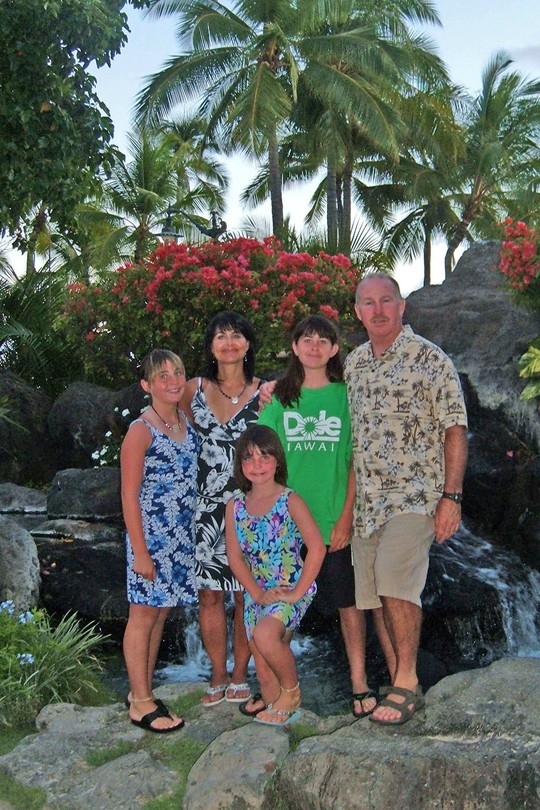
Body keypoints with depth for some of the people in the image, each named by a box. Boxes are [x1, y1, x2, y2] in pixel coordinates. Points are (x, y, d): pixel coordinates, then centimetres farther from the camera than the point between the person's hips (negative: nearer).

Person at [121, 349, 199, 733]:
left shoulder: (186, 420, 7)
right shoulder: (141, 431, -14)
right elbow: (129, 495, -14)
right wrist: (140, 552, -16)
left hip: (182, 535, 7)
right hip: (151, 534, -7)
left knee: (161, 612, 15)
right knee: (144, 614, 3)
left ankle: (143, 691, 28)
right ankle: (141, 703, 15)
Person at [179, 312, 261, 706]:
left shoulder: (263, 392, 3)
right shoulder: (195, 390, 7)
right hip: (206, 503, 2)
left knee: (247, 593, 4)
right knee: (209, 593, 5)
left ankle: (240, 675, 20)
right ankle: (218, 677, 20)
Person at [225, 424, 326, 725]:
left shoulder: (290, 501, -8)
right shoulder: (235, 507, 4)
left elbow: (317, 548, -15)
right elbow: (235, 556, 2)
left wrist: (297, 591, -17)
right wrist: (258, 593, -9)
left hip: (291, 590, -5)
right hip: (257, 594, 5)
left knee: (266, 635, -29)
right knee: (264, 672, 4)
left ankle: (292, 690, -4)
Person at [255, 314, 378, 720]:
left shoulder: (347, 395, 0)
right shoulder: (278, 397, 5)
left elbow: (357, 461, -1)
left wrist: (347, 516, -8)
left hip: (335, 521, -1)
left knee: (348, 602, 8)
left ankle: (360, 682, 22)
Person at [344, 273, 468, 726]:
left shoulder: (430, 359, -4)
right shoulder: (353, 364, 12)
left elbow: (455, 430, -6)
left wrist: (451, 497, -11)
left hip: (414, 495, -6)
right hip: (366, 499, 6)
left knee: (395, 580, -20)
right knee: (373, 593, 6)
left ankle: (408, 683, -4)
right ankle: (397, 684, 19)